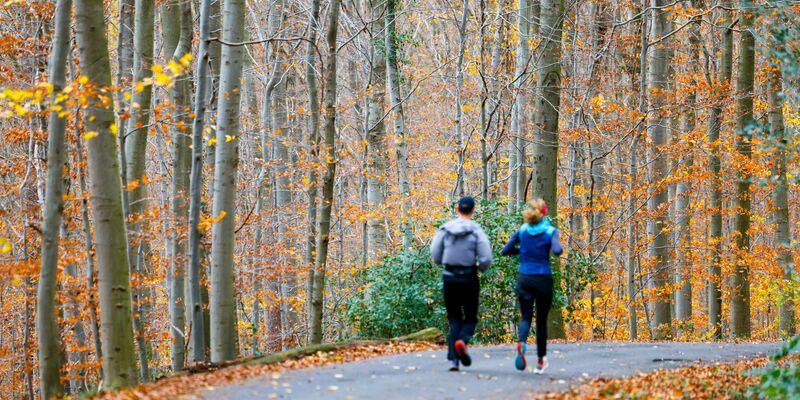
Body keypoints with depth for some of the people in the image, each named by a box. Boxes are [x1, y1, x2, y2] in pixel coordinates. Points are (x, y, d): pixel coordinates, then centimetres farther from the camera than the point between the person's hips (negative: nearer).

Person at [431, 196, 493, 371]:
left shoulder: (445, 229, -1)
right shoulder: (476, 231, -8)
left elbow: (435, 256, 0)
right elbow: (486, 259, -12)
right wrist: (480, 268, 9)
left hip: (449, 278, 2)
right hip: (469, 279, -2)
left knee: (454, 319, 11)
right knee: (470, 318, 14)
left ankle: (453, 360, -4)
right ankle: (462, 341, -18)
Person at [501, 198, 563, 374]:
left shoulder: (522, 231, 3)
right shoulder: (550, 231, -5)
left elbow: (505, 251, 4)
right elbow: (557, 251, -21)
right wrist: (555, 247, 1)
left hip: (524, 279, 1)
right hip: (543, 280, -1)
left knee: (526, 317, 2)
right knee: (541, 319, 11)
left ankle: (521, 343, -32)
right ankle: (541, 360, 17)